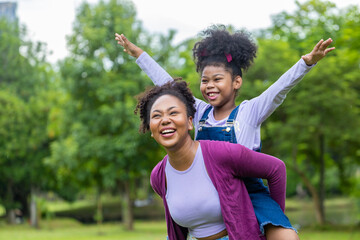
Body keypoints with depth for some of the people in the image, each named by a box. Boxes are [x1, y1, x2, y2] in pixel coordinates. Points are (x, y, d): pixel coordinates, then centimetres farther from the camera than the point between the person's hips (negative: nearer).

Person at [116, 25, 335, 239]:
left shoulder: (249, 113, -4)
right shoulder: (200, 113, 7)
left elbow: (281, 87, -18)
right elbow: (166, 84, 14)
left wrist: (308, 61, -33)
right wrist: (138, 53, 20)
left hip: (249, 194, -5)